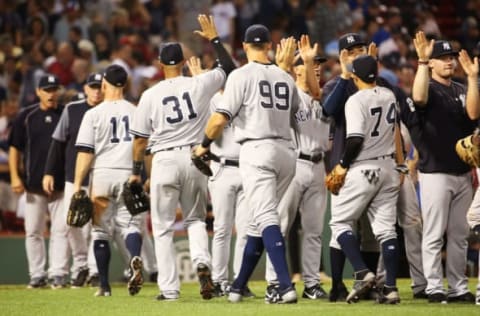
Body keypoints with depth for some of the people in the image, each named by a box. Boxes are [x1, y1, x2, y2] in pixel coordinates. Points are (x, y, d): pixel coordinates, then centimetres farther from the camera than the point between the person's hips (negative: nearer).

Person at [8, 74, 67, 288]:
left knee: (60, 230, -4)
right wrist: (15, 177, -2)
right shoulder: (26, 116, 5)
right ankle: (37, 275, 8)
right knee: (33, 231, 2)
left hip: (61, 185, -1)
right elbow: (14, 148, 7)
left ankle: (58, 274, -2)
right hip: (34, 184, 1)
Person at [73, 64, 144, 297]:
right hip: (129, 175, 2)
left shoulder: (94, 114, -2)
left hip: (102, 174, -2)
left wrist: (77, 184, -7)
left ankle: (104, 285, 8)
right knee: (130, 223, 4)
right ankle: (135, 258, -28)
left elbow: (85, 152, -7)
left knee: (101, 230, 8)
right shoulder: (136, 112, 6)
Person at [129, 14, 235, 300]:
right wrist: (214, 38, 21)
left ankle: (169, 288, 0)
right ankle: (202, 261, -9)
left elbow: (140, 138, 1)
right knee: (196, 219, 19)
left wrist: (137, 171, 12)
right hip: (194, 158, 2)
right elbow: (230, 68, 15)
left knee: (163, 227, 6)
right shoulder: (199, 84, -1)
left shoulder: (150, 95, -3)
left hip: (164, 160, -2)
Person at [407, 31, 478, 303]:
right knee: (434, 234, -5)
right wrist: (422, 61, -32)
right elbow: (419, 97, -27)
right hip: (435, 173, -6)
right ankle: (434, 288, -3)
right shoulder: (428, 89, -2)